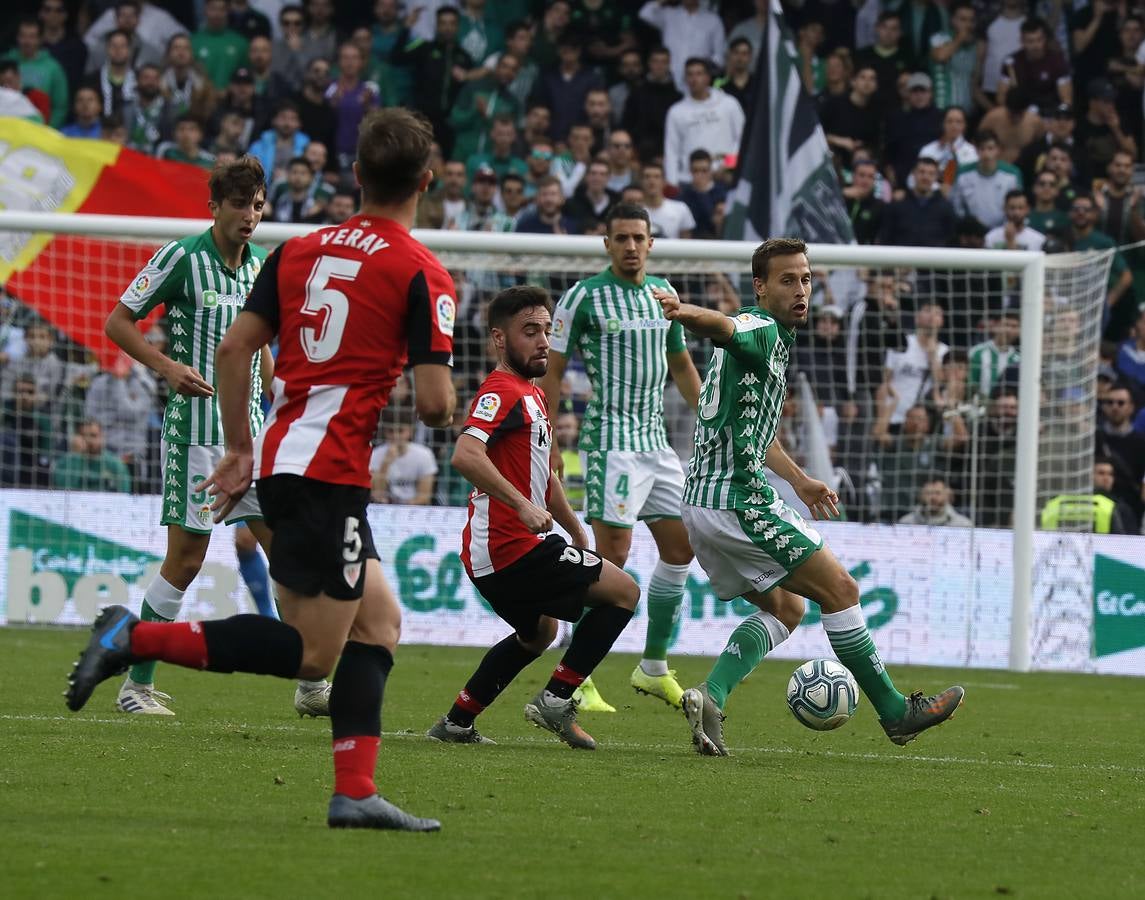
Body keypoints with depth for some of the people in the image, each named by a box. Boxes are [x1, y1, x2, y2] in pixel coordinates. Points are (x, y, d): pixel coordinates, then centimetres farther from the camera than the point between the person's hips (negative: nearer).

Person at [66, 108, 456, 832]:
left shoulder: (301, 250, 13)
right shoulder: (423, 275, -7)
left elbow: (234, 347, 11)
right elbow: (435, 405, -12)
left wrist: (240, 449, 19)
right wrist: (442, 409, 12)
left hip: (282, 462, 8)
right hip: (331, 471, -8)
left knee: (380, 621, 12)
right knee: (312, 653, -4)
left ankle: (356, 792, 4)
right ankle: (137, 638, -11)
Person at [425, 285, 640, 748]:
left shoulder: (532, 394, 18)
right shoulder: (502, 391, -14)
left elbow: (543, 475, 29)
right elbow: (465, 455, -31)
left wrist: (578, 537, 30)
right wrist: (523, 505, -33)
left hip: (496, 552, 10)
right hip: (511, 547, -10)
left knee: (538, 633, 31)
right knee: (623, 591, -4)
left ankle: (457, 722, 28)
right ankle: (556, 699, -4)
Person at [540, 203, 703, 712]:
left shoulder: (663, 292, 12)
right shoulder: (584, 297, -6)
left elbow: (681, 365, 24)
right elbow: (552, 370, -5)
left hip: (656, 440, 7)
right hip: (612, 437, -7)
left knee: (680, 548, 9)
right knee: (613, 553, -14)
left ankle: (654, 668, 21)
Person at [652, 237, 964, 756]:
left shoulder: (772, 339, 19)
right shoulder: (762, 331, -12)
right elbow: (721, 326, -37)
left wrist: (799, 481, 41)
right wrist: (684, 314, -59)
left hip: (702, 505, 10)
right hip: (739, 500, -10)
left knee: (784, 607, 18)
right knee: (839, 589, -1)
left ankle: (709, 697, -2)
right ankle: (894, 712, 8)